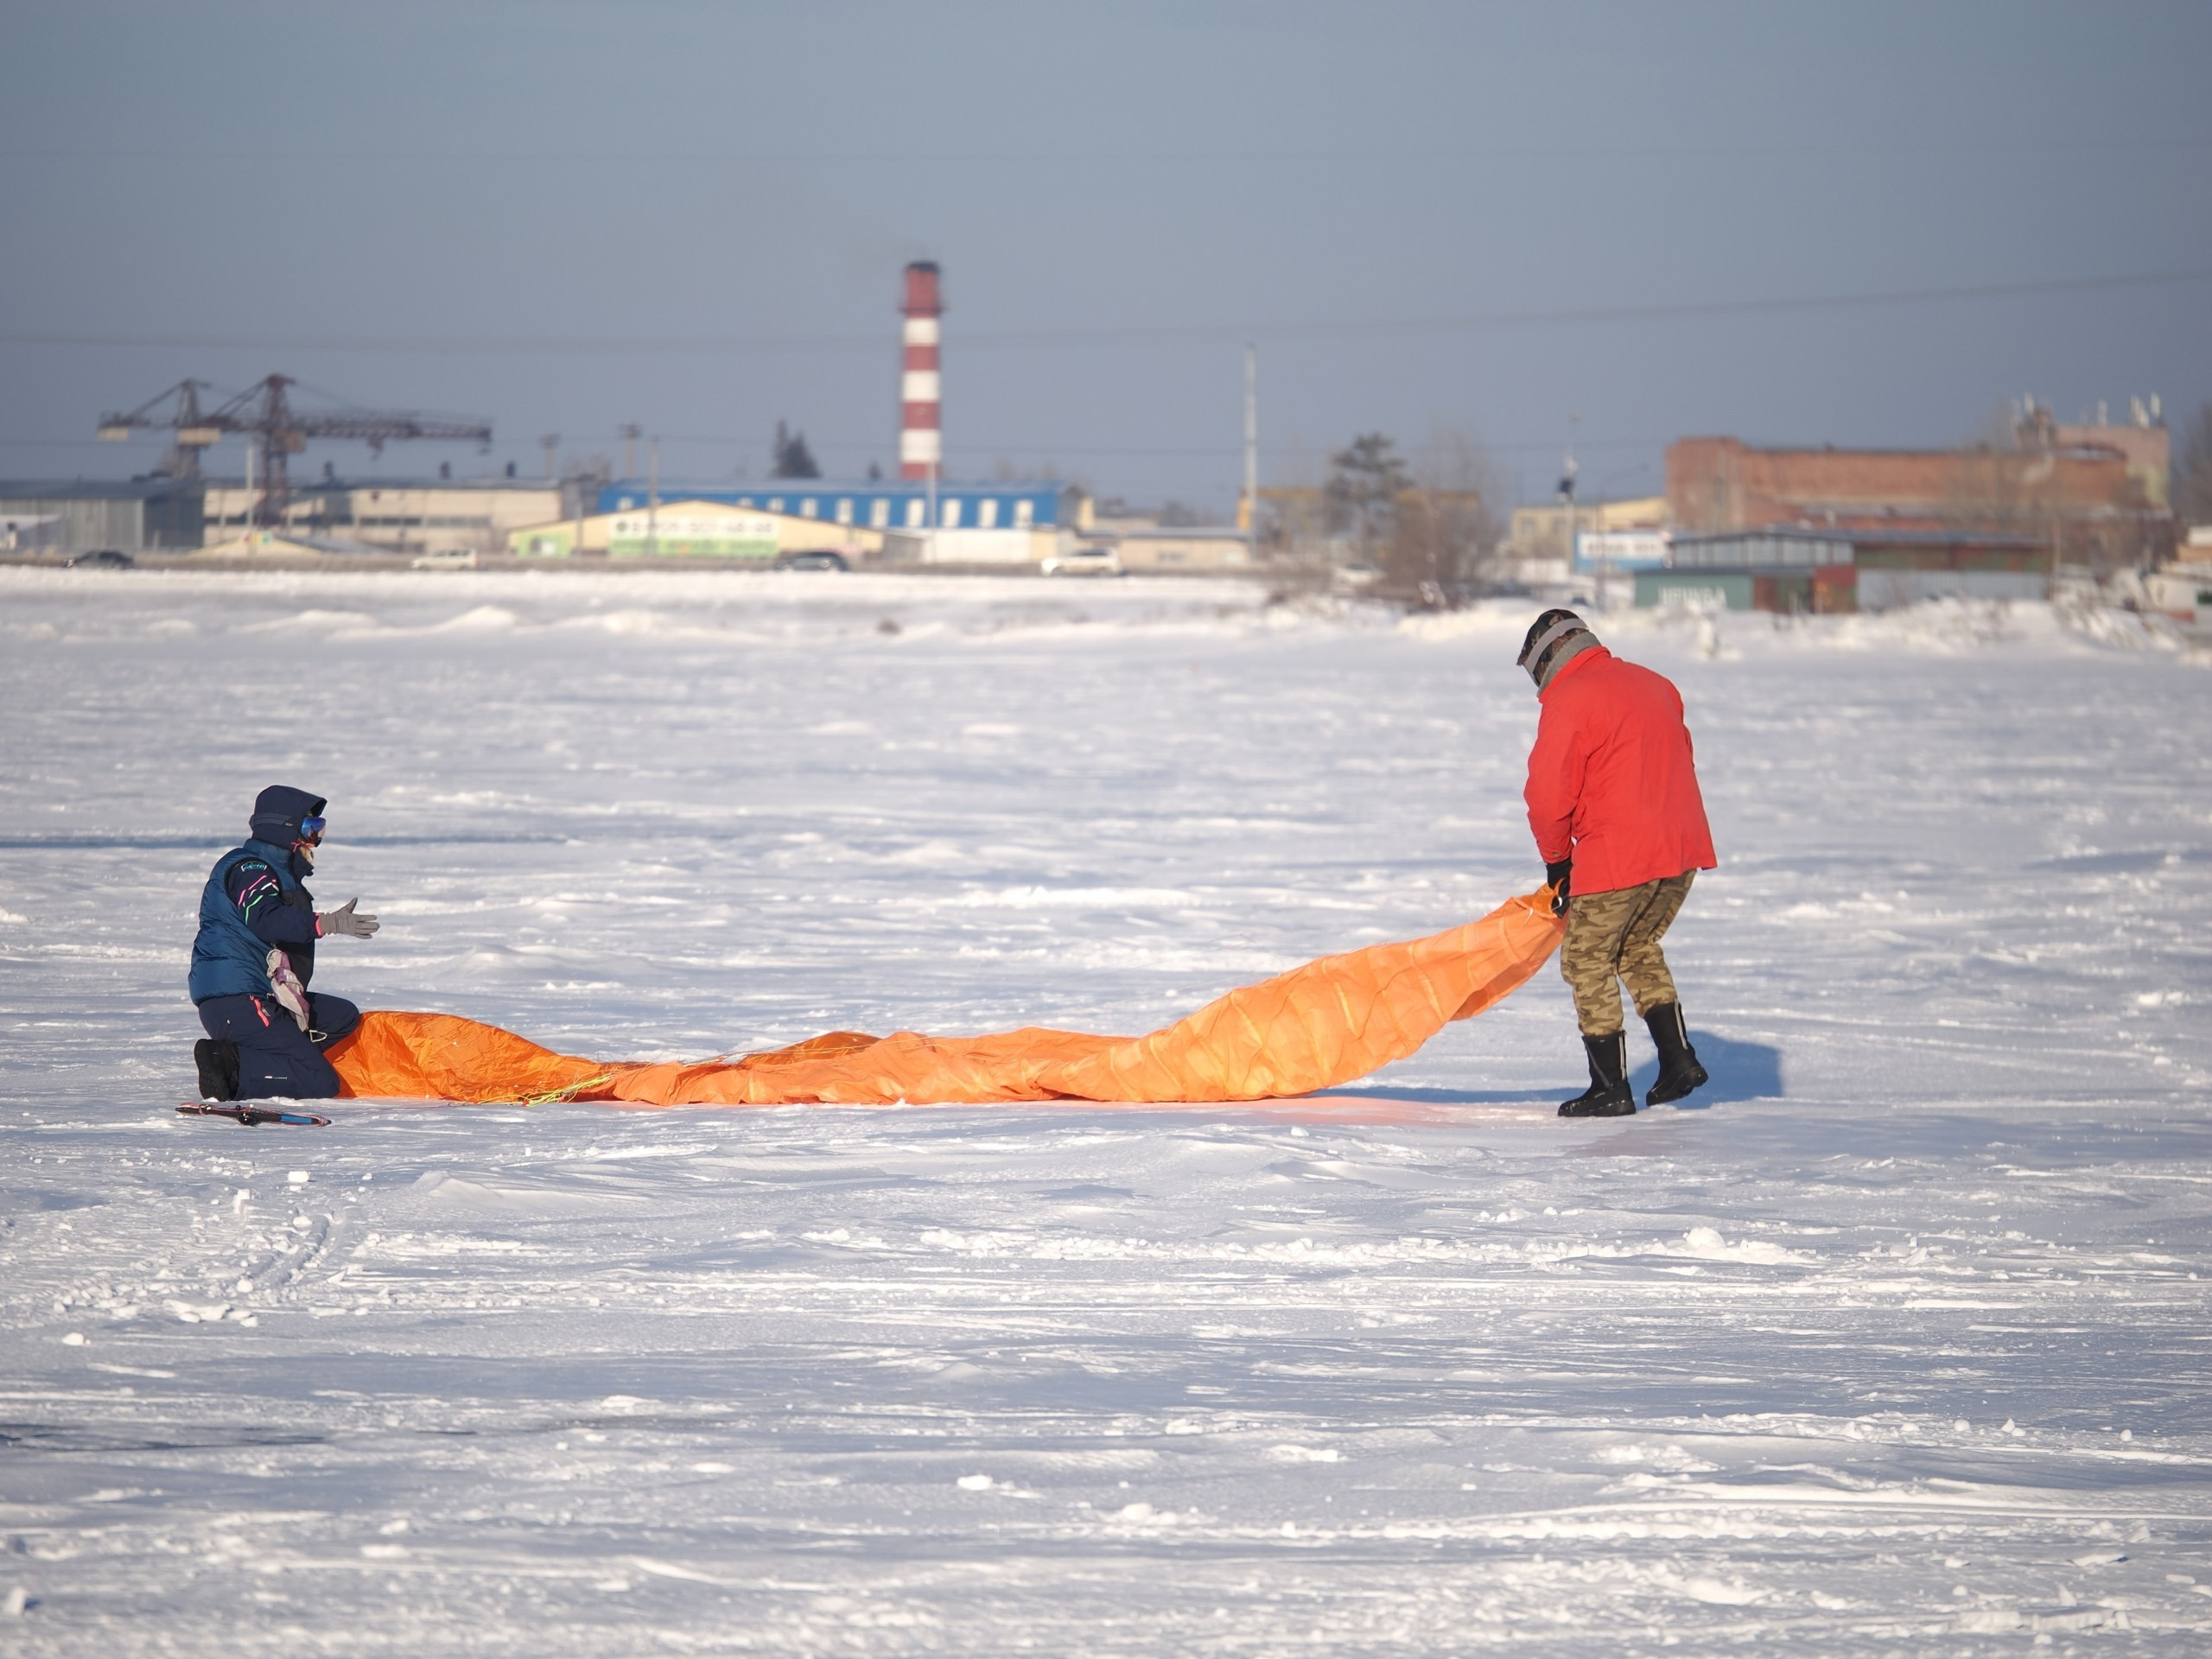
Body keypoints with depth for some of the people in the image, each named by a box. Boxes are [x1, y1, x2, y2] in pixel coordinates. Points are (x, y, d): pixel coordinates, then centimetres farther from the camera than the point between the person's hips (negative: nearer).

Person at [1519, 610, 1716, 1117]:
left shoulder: (1568, 701, -9)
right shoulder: (1654, 685, 15)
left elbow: (1548, 794, -10)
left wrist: (1557, 861, 5)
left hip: (1616, 857, -8)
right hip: (1682, 847, 8)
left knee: (1588, 962, 5)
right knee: (1639, 950, 25)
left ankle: (1610, 1088, 4)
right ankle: (1678, 1059, 17)